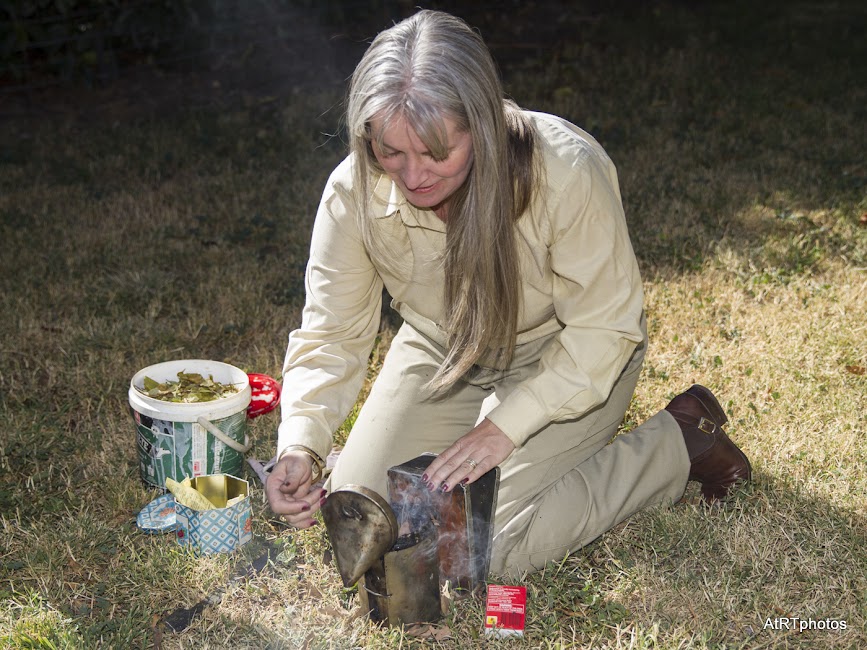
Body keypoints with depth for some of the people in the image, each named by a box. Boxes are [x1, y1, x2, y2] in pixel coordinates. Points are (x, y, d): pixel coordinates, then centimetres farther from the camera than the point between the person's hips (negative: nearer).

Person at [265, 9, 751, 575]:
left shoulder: (566, 172, -33)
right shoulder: (354, 194, -24)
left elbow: (604, 330, -23)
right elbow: (331, 336, -15)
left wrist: (506, 425, -30)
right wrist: (300, 447, -32)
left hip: (566, 357, -4)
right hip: (442, 355, 4)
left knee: (488, 548, -18)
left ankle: (680, 440, 1)